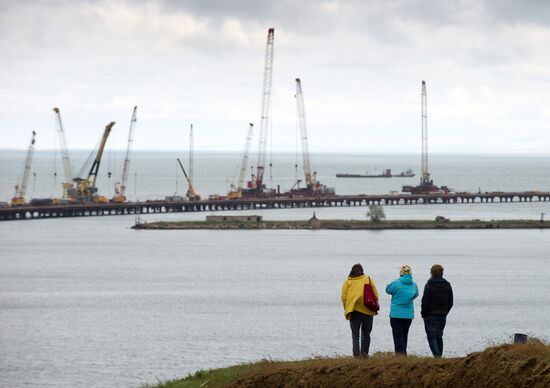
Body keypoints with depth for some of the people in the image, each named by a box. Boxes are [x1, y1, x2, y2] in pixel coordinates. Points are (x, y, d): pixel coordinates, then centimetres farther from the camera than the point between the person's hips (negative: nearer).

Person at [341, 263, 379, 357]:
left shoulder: (348, 282, 4)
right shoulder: (368, 280, 5)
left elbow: (344, 297, -1)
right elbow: (375, 295, 2)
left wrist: (347, 309, 9)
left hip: (354, 311, -1)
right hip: (367, 311, 1)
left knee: (355, 334, 2)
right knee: (366, 333, 15)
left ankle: (356, 354, -9)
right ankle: (364, 352, 11)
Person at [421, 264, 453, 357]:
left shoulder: (429, 285, -11)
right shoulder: (447, 286, 7)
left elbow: (425, 302, -12)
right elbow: (450, 303, 10)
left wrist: (424, 314, 1)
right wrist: (444, 313, 16)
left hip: (431, 315, -5)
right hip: (443, 316, 5)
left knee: (432, 337, -6)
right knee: (439, 337, 13)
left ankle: (436, 355, -21)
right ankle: (439, 356, 12)